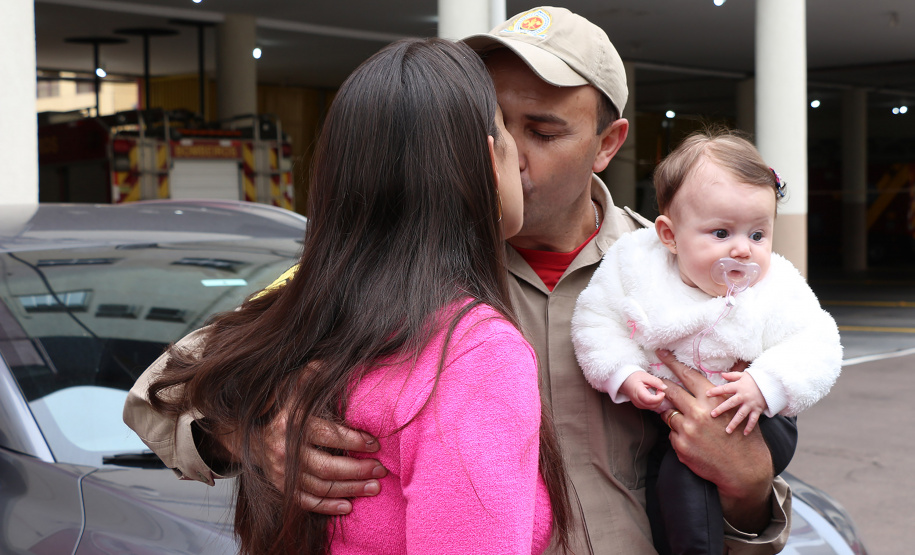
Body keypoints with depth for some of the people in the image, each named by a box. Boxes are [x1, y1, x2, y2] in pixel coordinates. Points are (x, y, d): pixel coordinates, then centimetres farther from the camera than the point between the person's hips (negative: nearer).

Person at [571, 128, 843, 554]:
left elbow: (818, 348, -17)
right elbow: (597, 322, -5)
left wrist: (766, 384, -32)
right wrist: (624, 373, -19)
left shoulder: (779, 291, -15)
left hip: (749, 424, -3)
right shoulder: (634, 263, -11)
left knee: (682, 470, -25)